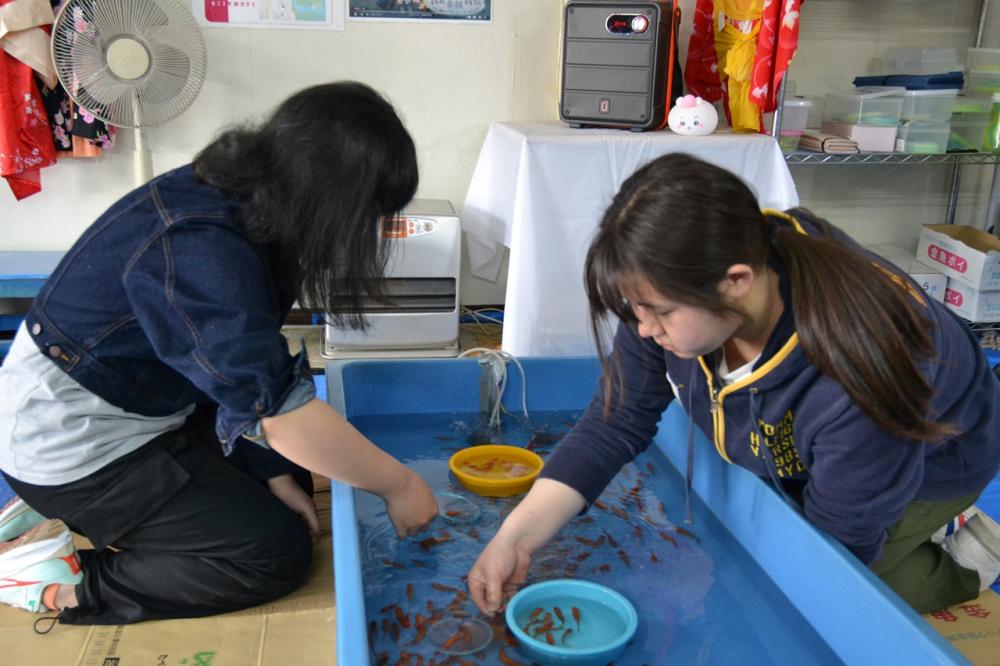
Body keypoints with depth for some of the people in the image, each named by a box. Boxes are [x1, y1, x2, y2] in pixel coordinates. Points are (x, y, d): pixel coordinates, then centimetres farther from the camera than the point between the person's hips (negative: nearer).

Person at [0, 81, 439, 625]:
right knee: (279, 552, -7)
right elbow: (278, 409, -33)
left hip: (140, 410, 9)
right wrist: (398, 485, -23)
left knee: (289, 478, 13)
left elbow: (246, 370, -2)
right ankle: (64, 584, -2)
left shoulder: (237, 197, -4)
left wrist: (273, 471, -4)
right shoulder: (198, 246, -33)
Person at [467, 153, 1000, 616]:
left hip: (927, 456, -5)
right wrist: (516, 538, -29)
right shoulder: (674, 291, -31)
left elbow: (837, 544, -29)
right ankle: (916, 528, 27)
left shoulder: (857, 384, -46)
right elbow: (615, 424, -21)